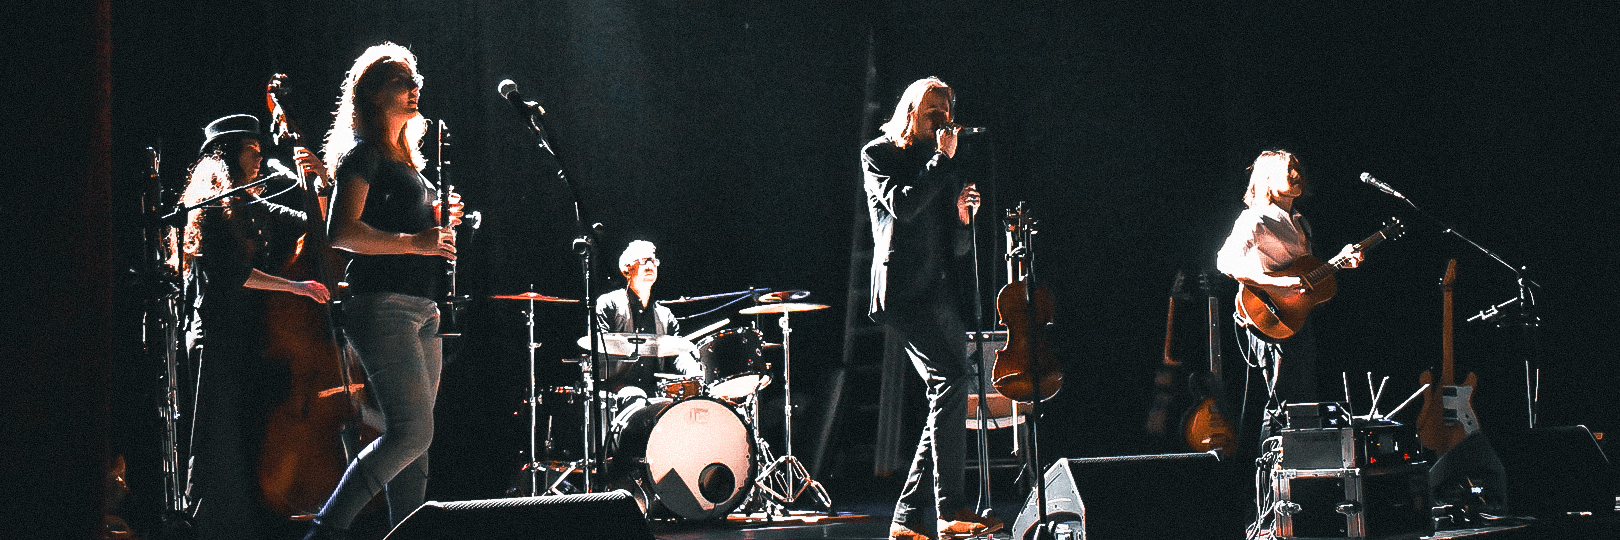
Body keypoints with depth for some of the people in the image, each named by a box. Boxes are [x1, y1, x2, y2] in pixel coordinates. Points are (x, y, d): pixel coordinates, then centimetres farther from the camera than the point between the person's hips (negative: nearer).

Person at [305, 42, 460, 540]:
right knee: (410, 433, -16)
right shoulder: (363, 153, -5)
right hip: (382, 306, -9)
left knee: (415, 439, 6)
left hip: (420, 311, 9)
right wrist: (413, 242, -22)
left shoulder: (405, 158, 22)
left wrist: (439, 223, 14)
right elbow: (343, 233, -16)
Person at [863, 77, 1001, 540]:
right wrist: (942, 161, -10)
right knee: (952, 379, -21)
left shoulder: (939, 162, 25)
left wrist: (962, 215, 6)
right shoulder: (878, 154, 4)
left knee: (947, 397, 2)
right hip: (903, 288, -8)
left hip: (941, 290, 8)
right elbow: (901, 207, -14)